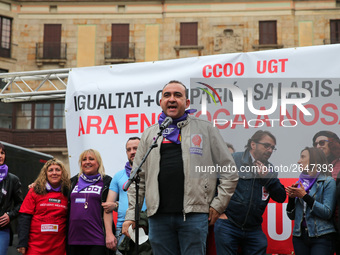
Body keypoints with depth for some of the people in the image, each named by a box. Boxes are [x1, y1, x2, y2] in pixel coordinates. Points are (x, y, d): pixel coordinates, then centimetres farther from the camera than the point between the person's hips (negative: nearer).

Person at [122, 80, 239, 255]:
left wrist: (218, 205, 2)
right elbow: (138, 179, 15)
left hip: (194, 215, -2)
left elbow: (229, 171, 8)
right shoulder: (149, 134, 16)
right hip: (158, 216, 3)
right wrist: (131, 215, 8)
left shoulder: (205, 129, 9)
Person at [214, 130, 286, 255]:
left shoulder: (269, 169, 12)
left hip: (254, 230, 4)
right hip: (227, 226, -4)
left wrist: (267, 177, -7)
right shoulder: (233, 159, -3)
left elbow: (281, 197, 7)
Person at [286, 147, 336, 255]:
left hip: (321, 237, -5)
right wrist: (291, 197, -4)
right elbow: (291, 216, 13)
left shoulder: (328, 182, -3)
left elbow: (327, 213, -13)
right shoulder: (299, 183, 12)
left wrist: (304, 196, -15)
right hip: (300, 236, 5)